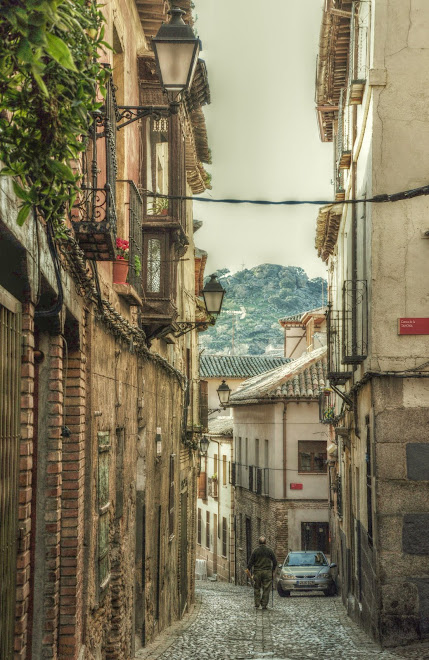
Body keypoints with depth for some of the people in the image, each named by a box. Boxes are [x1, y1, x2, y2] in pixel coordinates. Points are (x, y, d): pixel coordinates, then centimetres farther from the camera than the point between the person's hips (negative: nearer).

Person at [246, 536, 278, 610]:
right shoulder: (269, 550, 1)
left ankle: (257, 604, 6)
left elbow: (251, 561, -2)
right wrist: (273, 569, 19)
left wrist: (248, 569, 6)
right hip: (267, 572, 0)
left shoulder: (255, 550, -1)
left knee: (257, 589, 10)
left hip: (257, 572, 0)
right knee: (266, 589, 3)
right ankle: (264, 605, 1)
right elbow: (275, 562, 4)